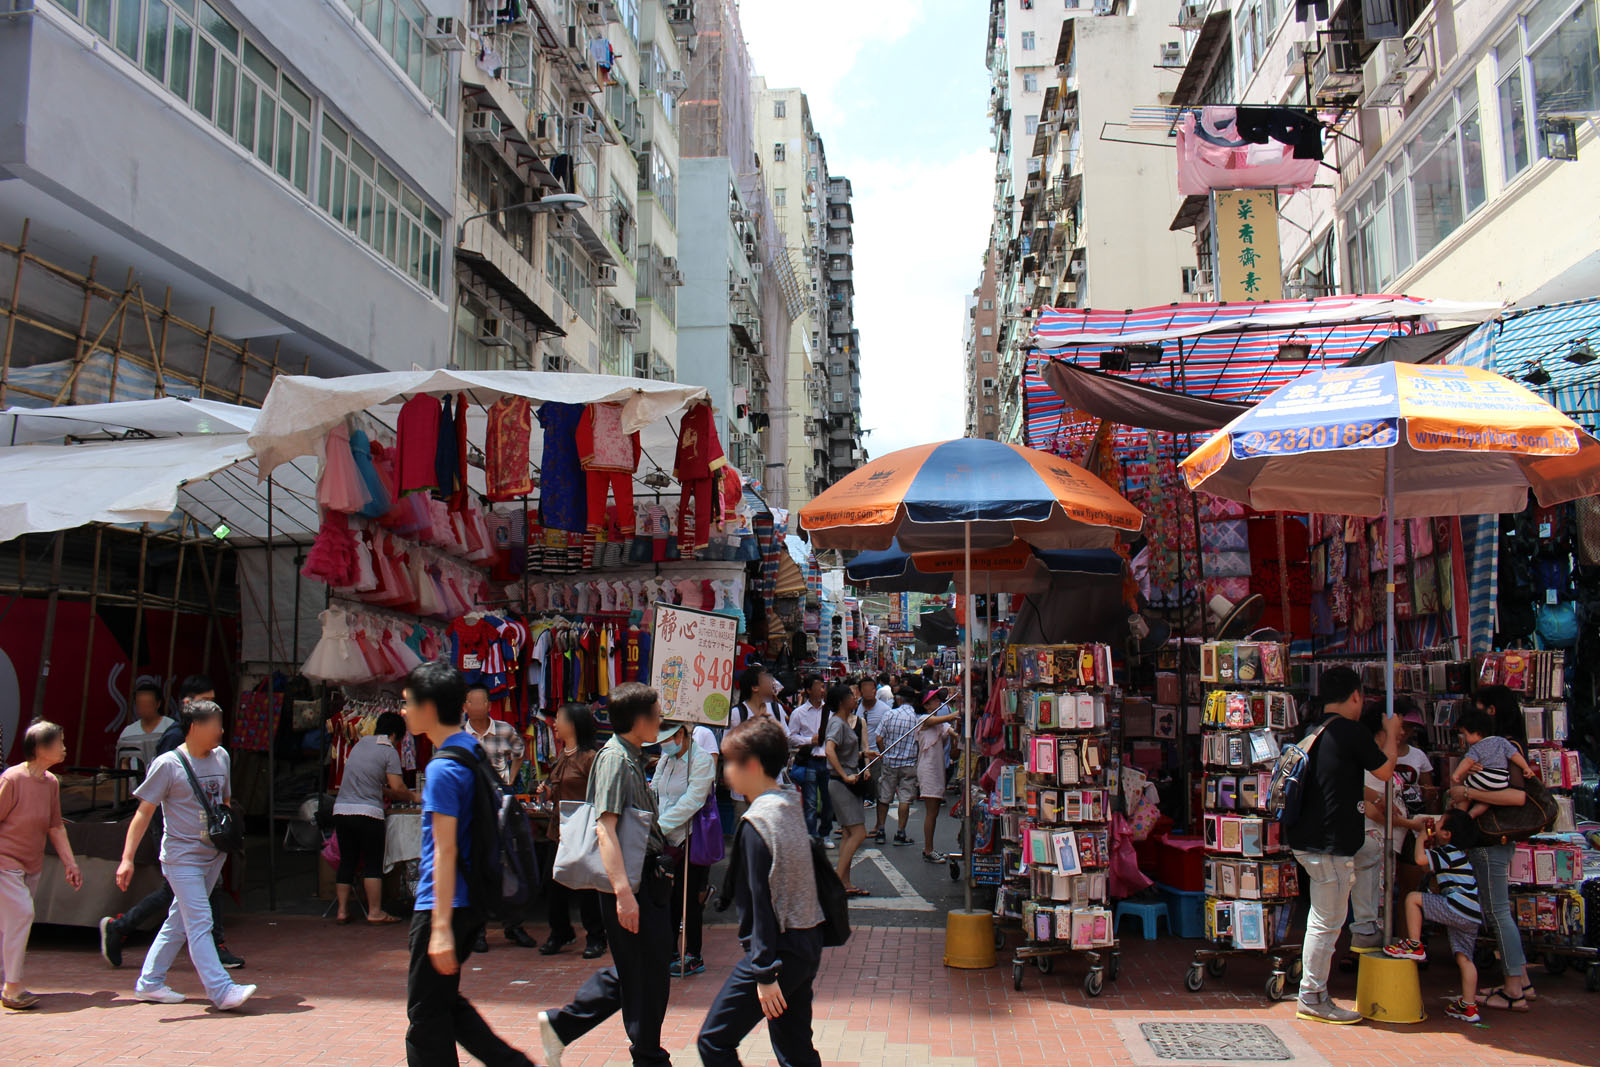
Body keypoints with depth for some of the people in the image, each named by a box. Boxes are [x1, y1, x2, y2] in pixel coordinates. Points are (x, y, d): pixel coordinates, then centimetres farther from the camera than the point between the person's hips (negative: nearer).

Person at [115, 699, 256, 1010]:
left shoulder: (221, 757, 7)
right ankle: (222, 990, -10)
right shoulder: (168, 764, -11)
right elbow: (144, 812, -10)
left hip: (213, 855, 7)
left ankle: (149, 984, 26)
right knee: (199, 924, -9)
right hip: (182, 857, -7)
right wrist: (127, 858, -15)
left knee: (180, 922, 14)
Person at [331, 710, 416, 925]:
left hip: (341, 809, 7)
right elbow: (397, 788, -9)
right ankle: (375, 912, 2)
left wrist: (390, 795, 25)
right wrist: (412, 798, 10)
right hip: (367, 813, -6)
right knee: (374, 864, 1)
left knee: (347, 861, 12)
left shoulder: (360, 744, 17)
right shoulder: (389, 751, -5)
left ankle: (342, 910, 14)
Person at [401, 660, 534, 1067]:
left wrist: (441, 927, -22)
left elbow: (445, 851, -21)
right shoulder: (474, 751, 10)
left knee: (426, 1015, 3)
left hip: (445, 905, -9)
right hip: (472, 901, 9)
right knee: (445, 1002, 20)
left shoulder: (443, 769, -18)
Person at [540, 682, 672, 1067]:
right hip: (632, 881, -10)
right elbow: (606, 827, -24)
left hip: (647, 879, 10)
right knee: (645, 974, 1)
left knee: (638, 968, 16)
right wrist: (623, 892, -30)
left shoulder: (632, 758, 14)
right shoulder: (614, 758, -16)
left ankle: (561, 1024, 24)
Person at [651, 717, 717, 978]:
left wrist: (660, 826, -23)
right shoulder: (666, 760, 11)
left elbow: (691, 803, -21)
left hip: (693, 839, -7)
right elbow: (654, 793, 14)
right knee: (668, 896, 12)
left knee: (689, 899, 0)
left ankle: (693, 957, 13)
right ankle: (669, 952, 26)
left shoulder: (702, 760, -14)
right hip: (668, 839, 7)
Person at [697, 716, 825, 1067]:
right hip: (807, 945, 9)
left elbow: (762, 902, -19)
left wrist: (764, 974, -18)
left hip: (779, 947, -9)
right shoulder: (791, 804, 7)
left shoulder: (758, 821, -17)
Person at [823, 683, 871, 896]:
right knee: (858, 833, -11)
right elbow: (830, 750, -31)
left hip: (849, 782, 10)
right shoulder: (837, 723, -15)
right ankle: (838, 881, -9)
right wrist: (845, 776, -31)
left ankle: (845, 883, 15)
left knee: (850, 834, 11)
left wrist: (862, 754, 25)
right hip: (841, 783, -10)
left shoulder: (846, 721, 15)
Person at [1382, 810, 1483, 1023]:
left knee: (1413, 898, -5)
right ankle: (1469, 1006, 11)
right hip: (1472, 916, 10)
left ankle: (1414, 946, -3)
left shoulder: (1449, 853, -7)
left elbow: (1421, 859, -24)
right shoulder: (1457, 853, 23)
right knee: (1464, 958, 10)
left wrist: (1421, 840, -4)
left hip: (1458, 908, -10)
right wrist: (1430, 842, 26)